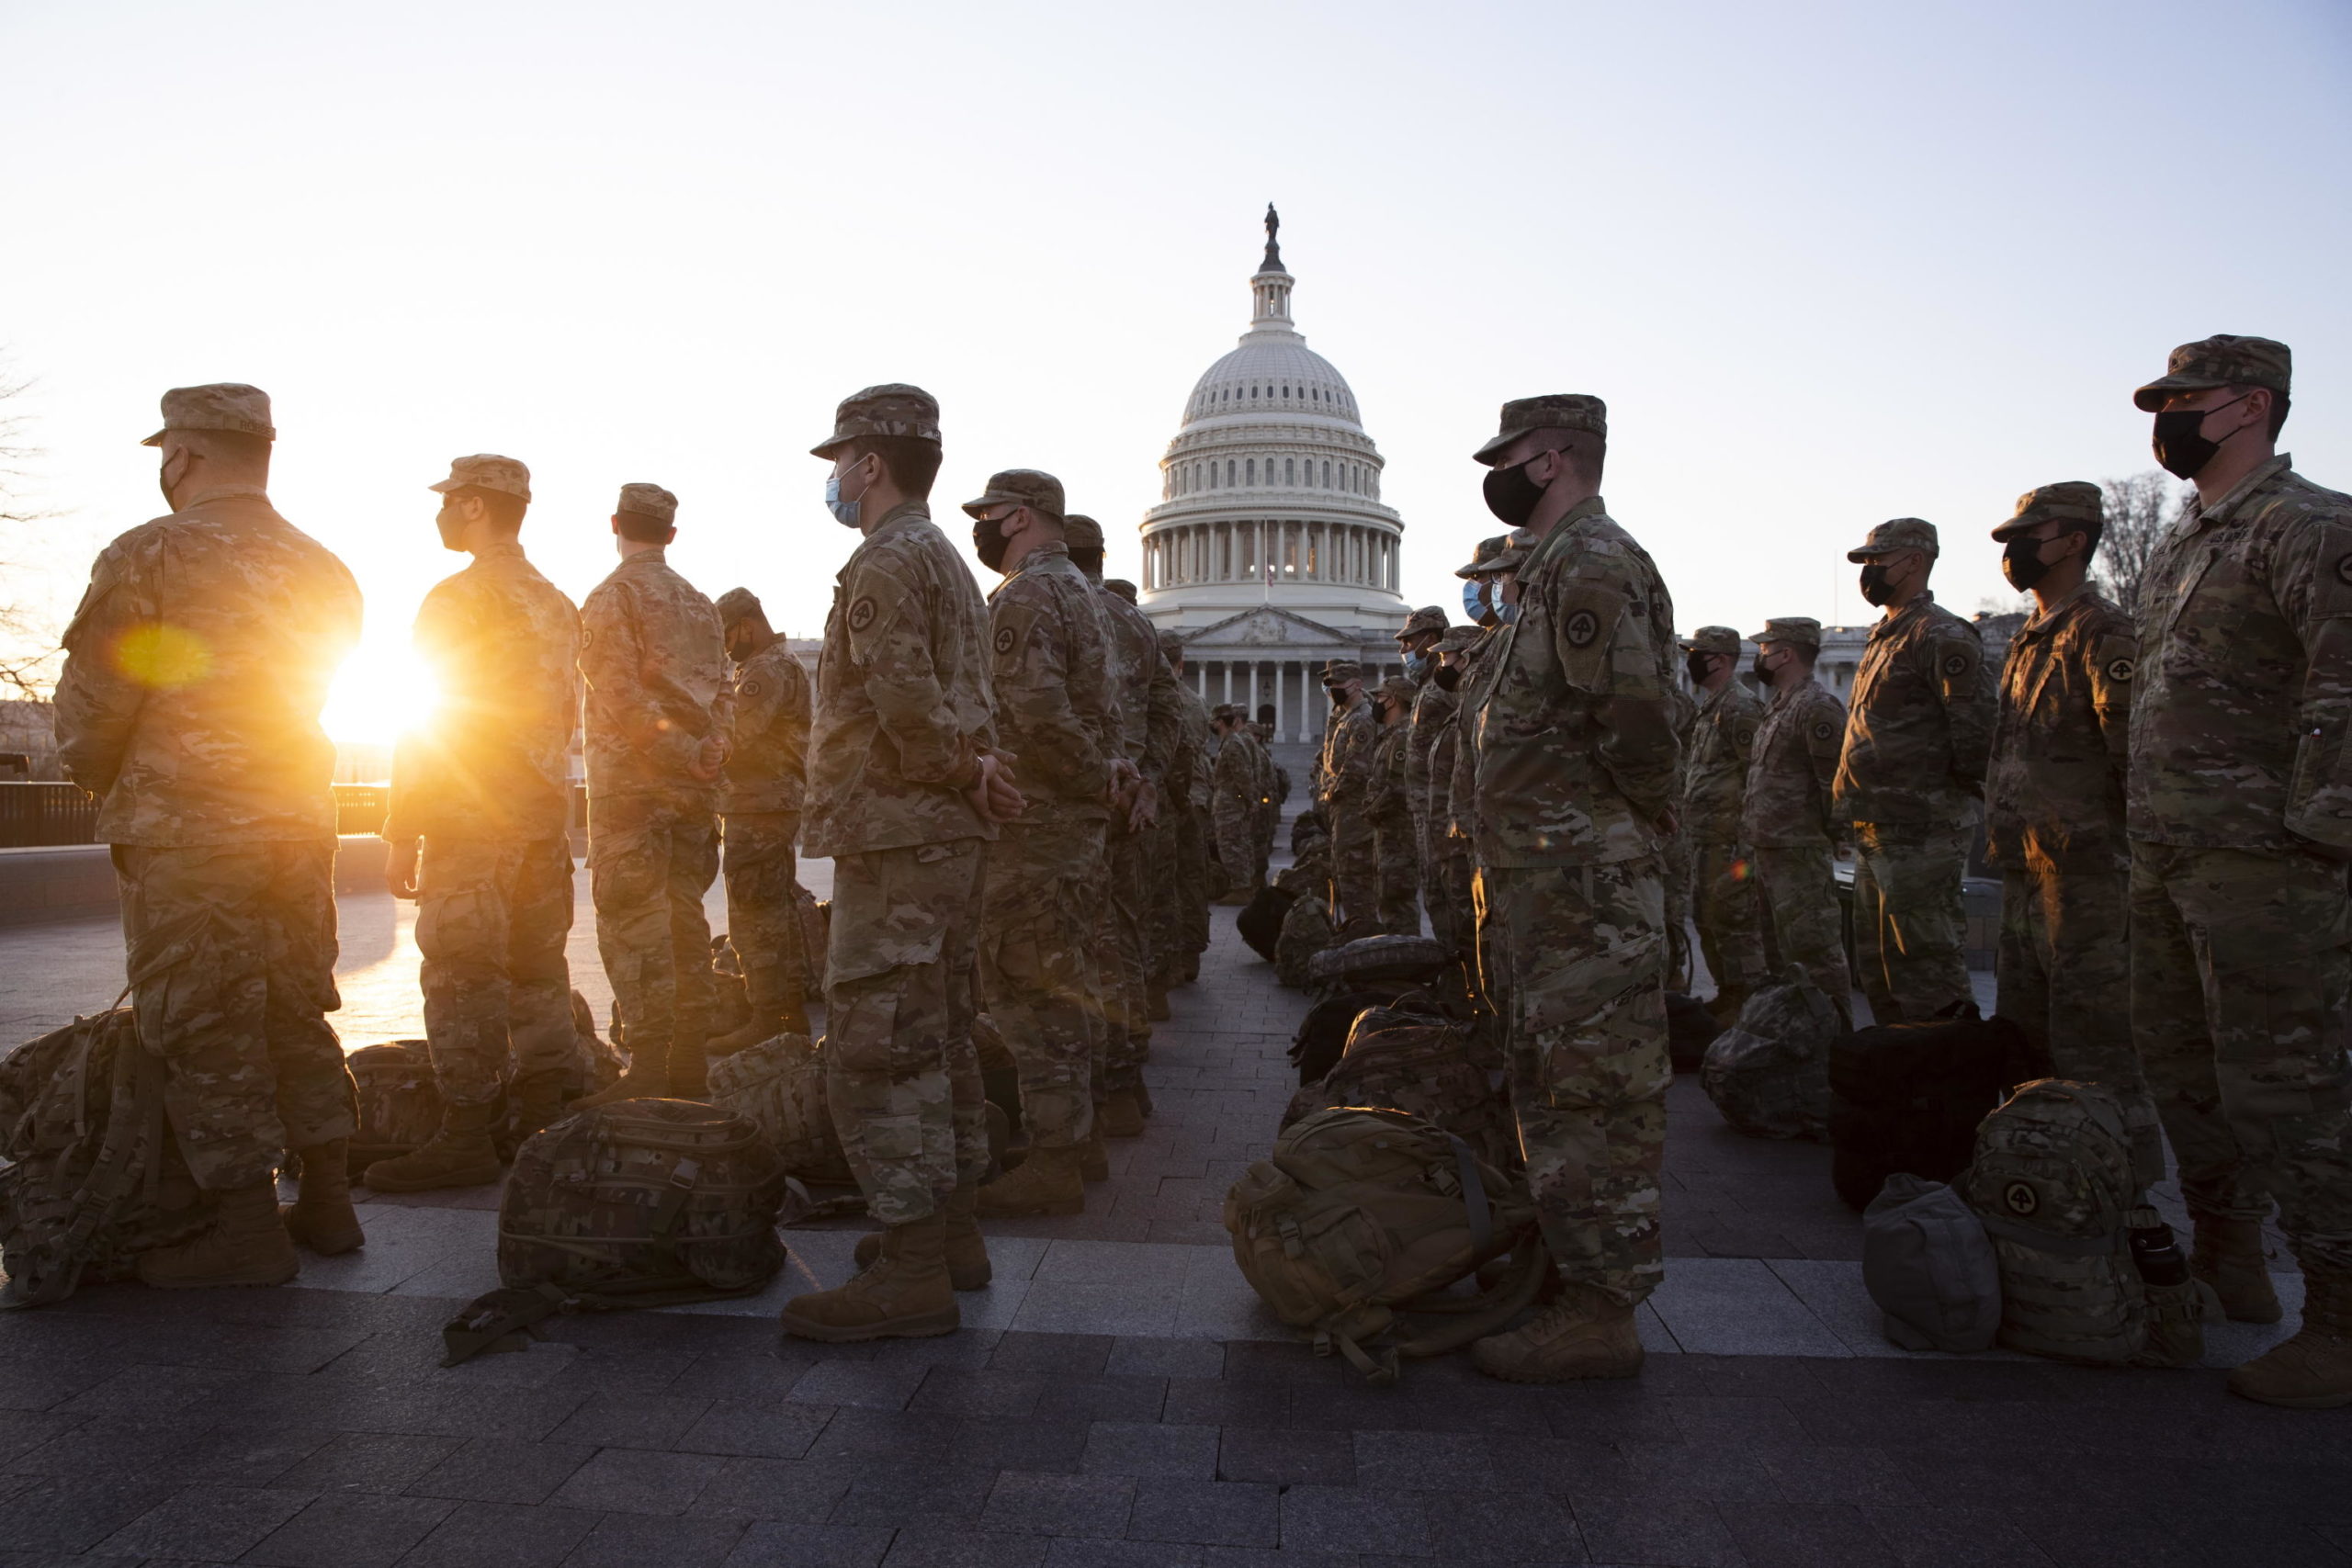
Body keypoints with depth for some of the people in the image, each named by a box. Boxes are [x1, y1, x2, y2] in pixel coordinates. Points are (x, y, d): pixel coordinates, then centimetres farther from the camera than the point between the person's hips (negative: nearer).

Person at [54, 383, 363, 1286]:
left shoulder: (148, 556, -10)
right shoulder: (323, 570, 9)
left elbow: (91, 706, -6)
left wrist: (92, 772, 13)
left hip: (184, 836, -6)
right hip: (300, 820, 6)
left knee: (204, 1031, 1)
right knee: (296, 1016, 14)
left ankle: (247, 1233, 6)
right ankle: (326, 1203, 21)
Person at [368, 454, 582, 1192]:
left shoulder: (457, 599, -10)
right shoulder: (558, 604, 14)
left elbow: (426, 721, -13)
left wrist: (401, 833, -10)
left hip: (472, 821, -8)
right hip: (548, 816, 8)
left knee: (462, 975, -3)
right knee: (537, 969, 11)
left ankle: (465, 1138, 0)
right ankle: (546, 1124, 17)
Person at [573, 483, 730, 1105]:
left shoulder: (612, 596, -5)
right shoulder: (700, 603, 17)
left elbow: (623, 697, -15)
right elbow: (719, 694, 12)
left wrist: (681, 758, -11)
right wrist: (707, 753, 1)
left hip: (631, 778, -7)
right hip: (694, 790, 7)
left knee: (631, 921, -6)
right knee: (684, 915, 10)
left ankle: (648, 1068, -10)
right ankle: (688, 1064, 13)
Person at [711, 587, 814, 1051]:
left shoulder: (767, 670, -14)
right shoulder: (785, 664, 21)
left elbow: (733, 737, -23)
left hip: (756, 807, -11)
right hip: (780, 804, 11)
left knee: (753, 916, -7)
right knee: (781, 910, 14)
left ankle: (767, 1016, -5)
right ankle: (794, 1009, 20)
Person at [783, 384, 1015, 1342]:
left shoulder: (885, 563, -11)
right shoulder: (950, 563, 21)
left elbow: (906, 700, -22)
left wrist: (962, 768, -8)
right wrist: (973, 770, 2)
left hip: (894, 839, -10)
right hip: (949, 836, 11)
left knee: (875, 1049, -7)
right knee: (938, 1039, 15)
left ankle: (911, 1272, -3)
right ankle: (953, 1232, 25)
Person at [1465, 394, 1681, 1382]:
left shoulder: (1591, 563, -14)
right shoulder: (1553, 567, 19)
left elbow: (1633, 723, -23)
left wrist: (1635, 825, -8)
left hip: (1584, 882, -11)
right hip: (1544, 880, 11)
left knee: (1597, 1091, -4)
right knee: (1547, 1079, 18)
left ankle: (1599, 1317, 6)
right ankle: (1568, 1268, 32)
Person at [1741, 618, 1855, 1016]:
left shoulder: (1817, 707, -15)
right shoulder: (1778, 704, 17)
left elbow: (1836, 782, -19)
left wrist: (1831, 835, -14)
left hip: (1800, 853, -10)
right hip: (1770, 849, 11)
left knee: (1815, 950, -6)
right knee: (1784, 949, 17)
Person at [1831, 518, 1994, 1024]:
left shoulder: (1941, 636, -11)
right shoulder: (1883, 636, 20)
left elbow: (1975, 723, -19)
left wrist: (1956, 791, -12)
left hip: (1919, 831, -10)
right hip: (1876, 831, 10)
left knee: (1925, 963, -6)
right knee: (1876, 963, 16)